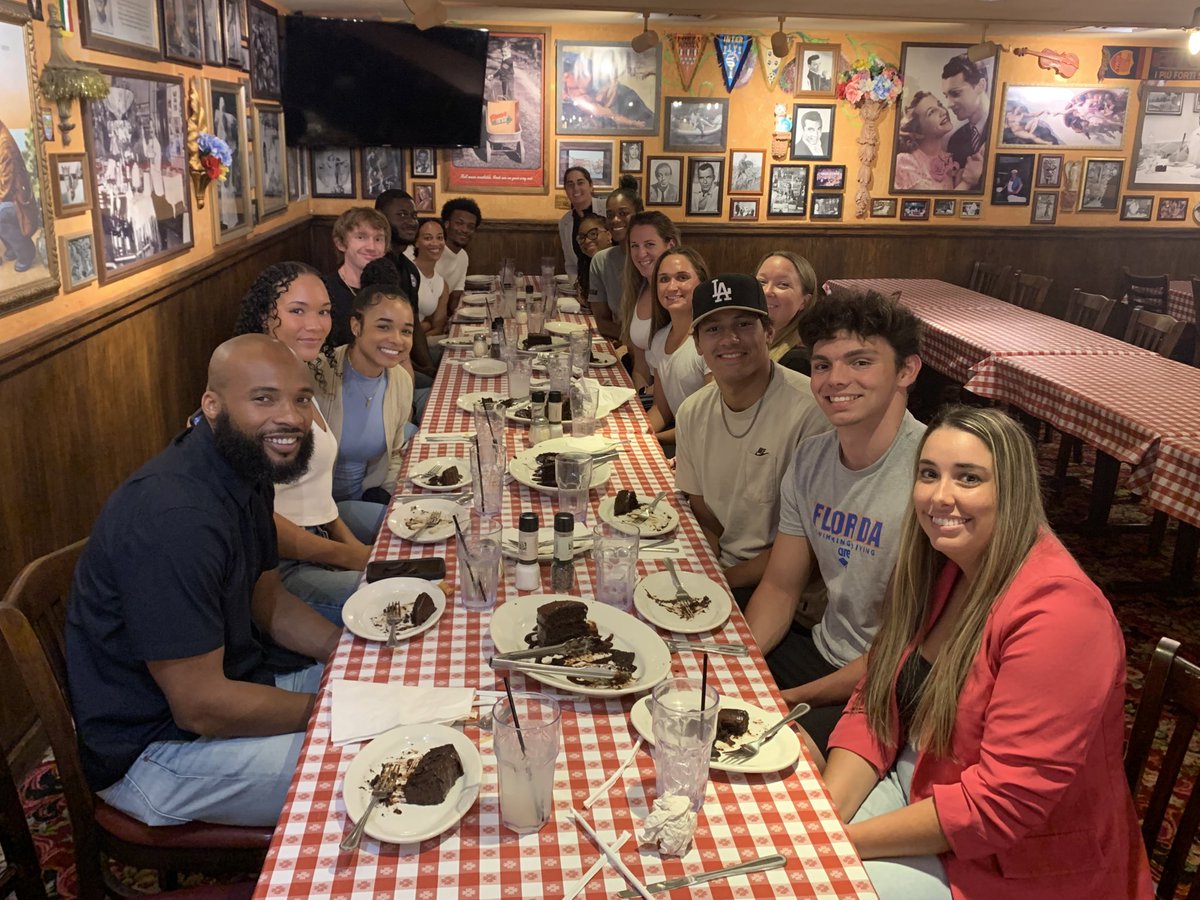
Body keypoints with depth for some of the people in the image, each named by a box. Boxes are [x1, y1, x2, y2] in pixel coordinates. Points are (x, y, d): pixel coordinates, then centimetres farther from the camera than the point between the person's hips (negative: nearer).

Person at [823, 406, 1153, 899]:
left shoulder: (1056, 612, -26)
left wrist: (846, 841, -23)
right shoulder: (940, 568, 0)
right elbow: (873, 707, 1)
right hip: (917, 792, 7)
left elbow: (1003, 803, -27)